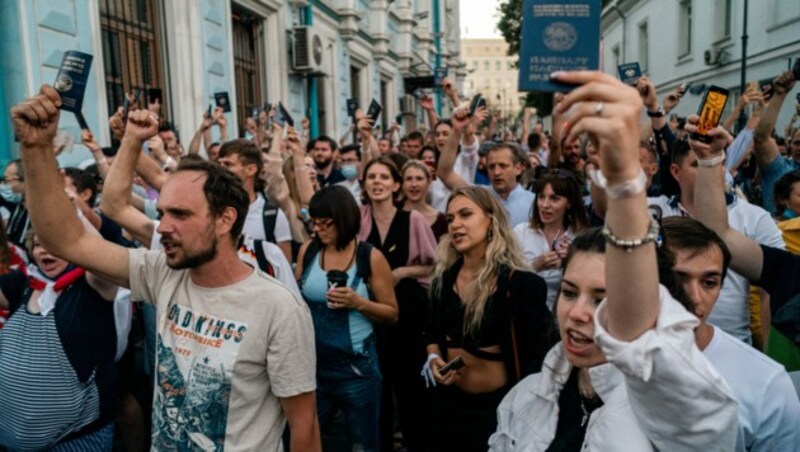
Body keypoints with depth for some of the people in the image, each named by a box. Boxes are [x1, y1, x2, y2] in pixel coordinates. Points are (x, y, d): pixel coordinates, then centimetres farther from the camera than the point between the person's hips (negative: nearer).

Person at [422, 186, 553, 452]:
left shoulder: (521, 283, -17)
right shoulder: (444, 277, 0)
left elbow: (536, 359, -13)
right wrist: (433, 358, -4)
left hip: (497, 406, -5)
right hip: (447, 400, 5)